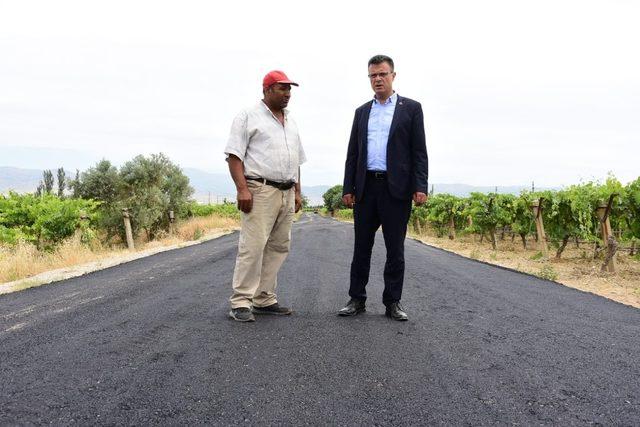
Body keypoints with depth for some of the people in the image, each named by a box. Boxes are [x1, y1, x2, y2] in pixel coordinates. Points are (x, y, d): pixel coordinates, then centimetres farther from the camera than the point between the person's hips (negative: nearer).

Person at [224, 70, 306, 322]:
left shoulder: (291, 123, 22)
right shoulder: (248, 117, 1)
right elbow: (234, 155, -7)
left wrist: (297, 192, 18)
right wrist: (242, 189, -18)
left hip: (286, 194, 7)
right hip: (260, 191, -7)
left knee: (278, 247, 6)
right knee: (252, 247, -11)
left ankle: (264, 299, 13)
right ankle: (241, 302, -6)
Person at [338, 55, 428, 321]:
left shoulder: (411, 108, 5)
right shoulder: (362, 111, 15)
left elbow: (419, 152, -1)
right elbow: (352, 153, 13)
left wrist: (420, 187, -10)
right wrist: (348, 188, 5)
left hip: (396, 188, -3)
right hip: (366, 187, 3)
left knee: (395, 249, 3)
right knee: (362, 247, 7)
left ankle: (392, 302, 13)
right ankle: (357, 299, 16)